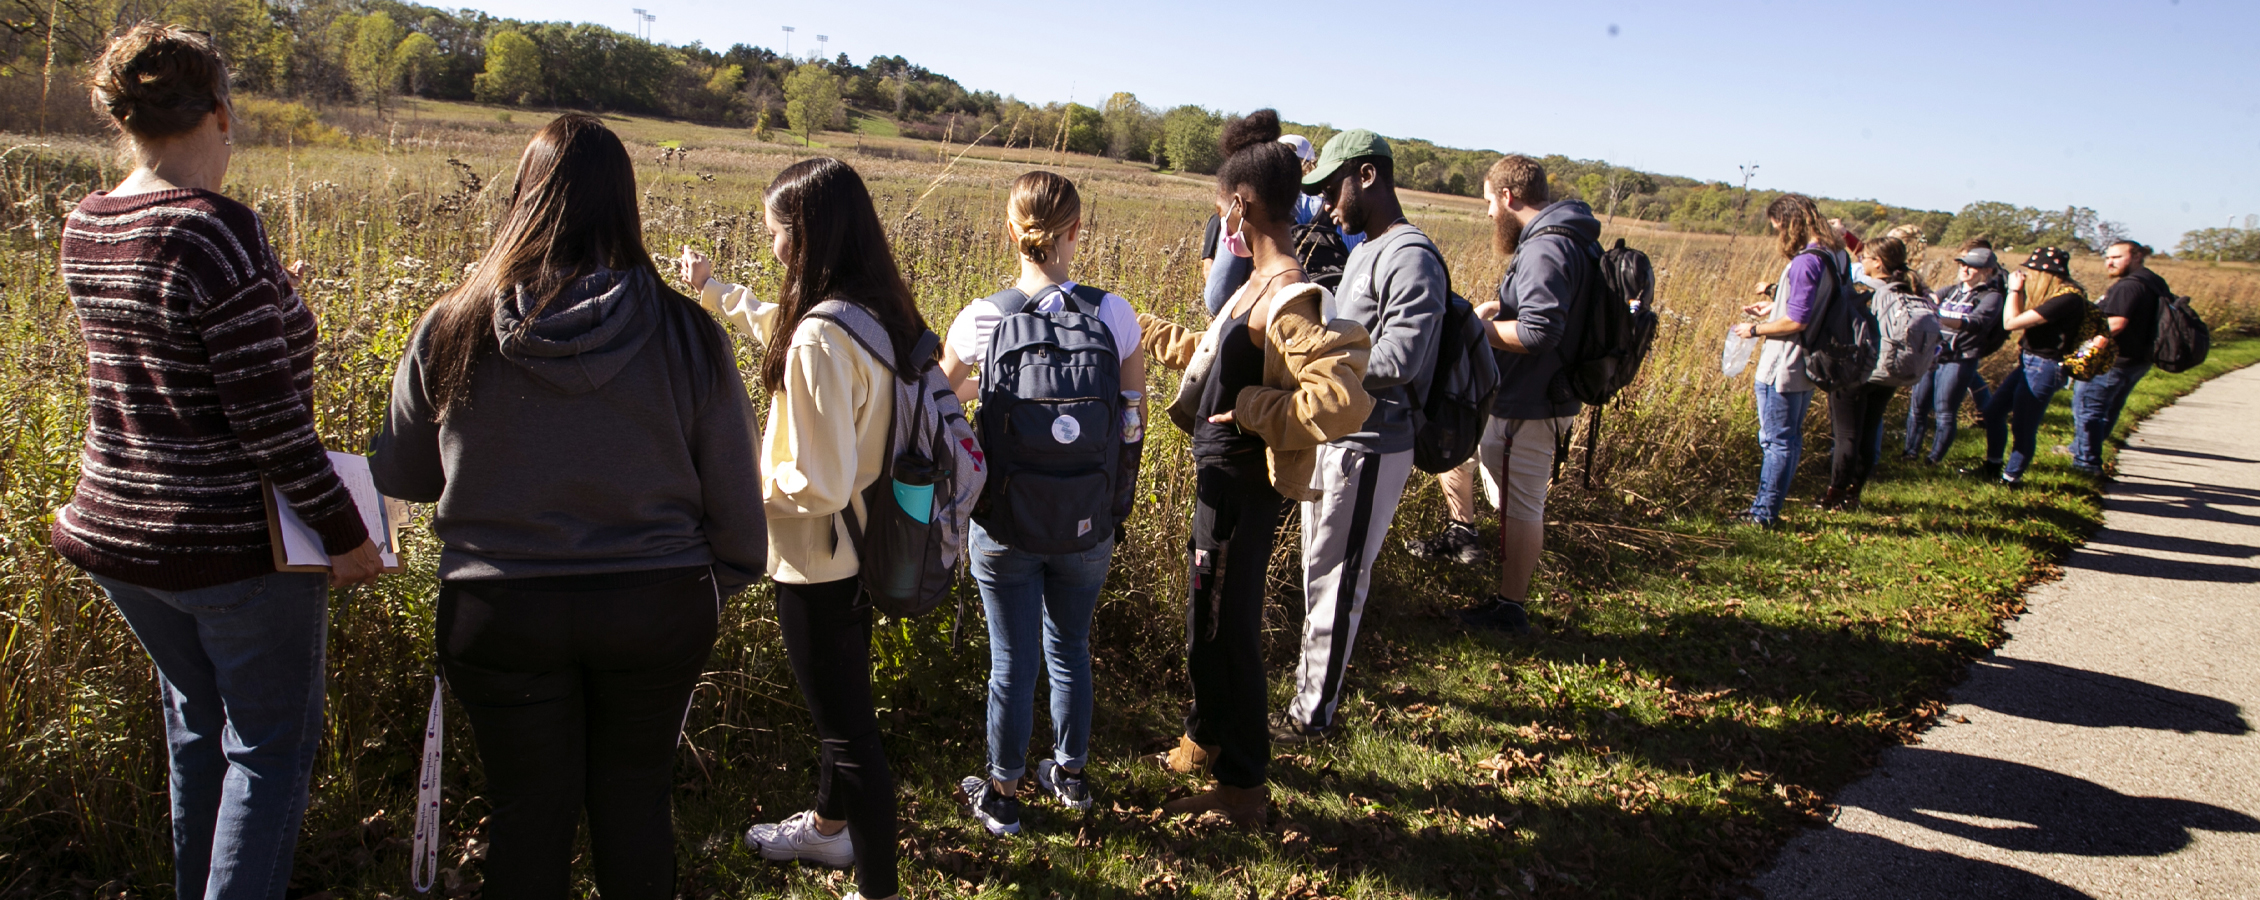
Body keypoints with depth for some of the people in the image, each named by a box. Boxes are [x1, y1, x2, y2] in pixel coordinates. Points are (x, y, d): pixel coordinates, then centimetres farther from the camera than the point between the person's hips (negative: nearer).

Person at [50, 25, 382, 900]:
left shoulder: (83, 229, 3)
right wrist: (347, 532, -14)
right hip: (234, 542, -8)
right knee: (270, 745, 8)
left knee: (196, 726, 24)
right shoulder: (217, 232, -21)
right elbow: (268, 418, -22)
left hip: (116, 529, 8)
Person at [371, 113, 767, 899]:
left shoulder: (453, 331, -8)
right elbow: (733, 499, -3)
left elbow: (400, 476, 7)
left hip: (501, 612, 0)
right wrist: (718, 586, 14)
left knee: (528, 807, 15)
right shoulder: (686, 334, -9)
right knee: (634, 798, 18)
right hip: (655, 608, 1)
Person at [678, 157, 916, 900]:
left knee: (847, 723, 5)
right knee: (842, 701, 27)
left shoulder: (820, 339, -28)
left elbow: (819, 485, -28)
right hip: (861, 547, 9)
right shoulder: (880, 312, -1)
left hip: (820, 563, -9)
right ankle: (829, 828, 50)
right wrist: (714, 290, 27)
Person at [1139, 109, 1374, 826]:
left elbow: (1345, 401, -33)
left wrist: (1250, 408, -23)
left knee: (1224, 629, 3)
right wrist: (1143, 330, 34)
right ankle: (1208, 739, 43)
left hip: (1243, 486, -9)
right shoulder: (1261, 286, 7)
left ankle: (1244, 787, 19)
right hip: (1221, 477, 9)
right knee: (1212, 616, 23)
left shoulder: (1291, 301, -24)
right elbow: (1213, 351, 25)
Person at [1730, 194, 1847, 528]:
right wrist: (1774, 307, 15)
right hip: (1806, 365, 10)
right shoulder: (1834, 256, 9)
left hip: (1783, 369, -10)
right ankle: (1771, 505, 24)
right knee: (1790, 438, 15)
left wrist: (1755, 329, -10)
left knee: (1776, 440, -2)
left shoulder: (1806, 261, -21)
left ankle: (1763, 513, 6)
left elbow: (1796, 321, -23)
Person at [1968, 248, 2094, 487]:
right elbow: (2021, 320, 13)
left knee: (2023, 427, 1)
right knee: (1994, 411, 16)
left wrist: (2014, 289, -12)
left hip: (2044, 368, -10)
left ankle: (2011, 478, 17)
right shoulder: (2054, 295, 7)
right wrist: (2018, 290, 6)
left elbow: (2011, 323, -23)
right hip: (2029, 363, 10)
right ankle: (1992, 467, 30)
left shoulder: (2067, 299, -23)